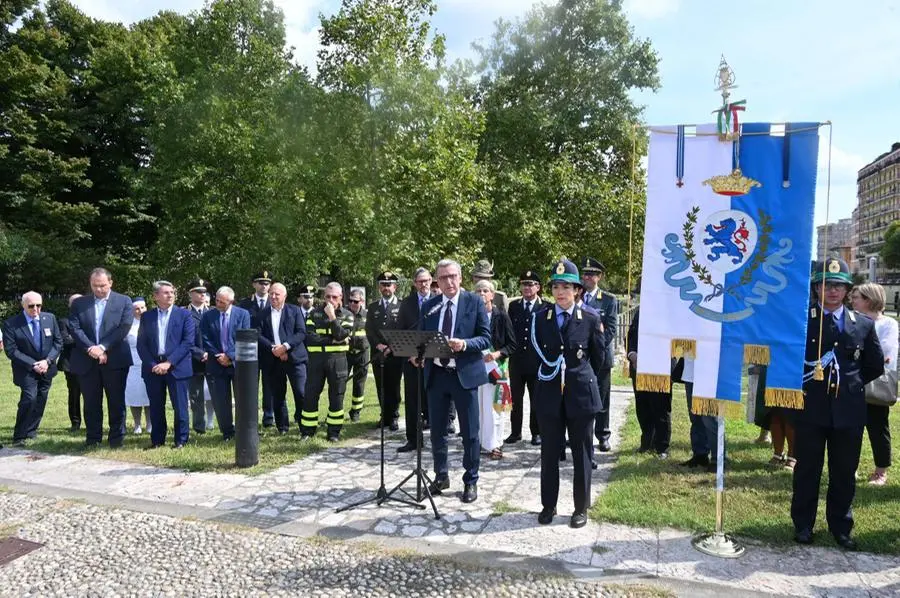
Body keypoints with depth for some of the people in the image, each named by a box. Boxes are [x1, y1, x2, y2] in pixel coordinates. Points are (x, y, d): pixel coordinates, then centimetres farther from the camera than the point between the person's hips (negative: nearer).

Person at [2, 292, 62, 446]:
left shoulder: (50, 318, -1)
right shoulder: (11, 324, -11)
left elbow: (58, 342, 3)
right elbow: (11, 351, -13)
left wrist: (47, 361, -11)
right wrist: (33, 365, -19)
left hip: (46, 368, 4)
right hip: (26, 370, -4)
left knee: (40, 401, 9)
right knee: (30, 398, -18)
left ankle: (31, 431, 25)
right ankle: (19, 437, -6)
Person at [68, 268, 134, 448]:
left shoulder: (124, 302, 4)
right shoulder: (79, 303, 10)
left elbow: (124, 327, -7)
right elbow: (75, 328, -1)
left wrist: (103, 347, -15)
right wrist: (91, 348, -14)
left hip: (115, 359, -2)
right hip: (87, 361, 2)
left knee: (116, 402, 4)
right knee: (91, 403, 9)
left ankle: (116, 439, 13)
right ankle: (92, 439, 19)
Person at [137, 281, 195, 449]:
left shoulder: (184, 315, 2)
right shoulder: (146, 317, 10)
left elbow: (188, 341, -7)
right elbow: (141, 344, 6)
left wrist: (169, 362, -13)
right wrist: (152, 365, -7)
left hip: (177, 367, -2)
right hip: (153, 368, 3)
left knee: (180, 406, 1)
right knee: (156, 407, 9)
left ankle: (181, 440, 12)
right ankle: (157, 439, 21)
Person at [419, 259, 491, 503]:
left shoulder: (475, 302, -3)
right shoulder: (429, 306, 8)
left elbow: (486, 338, -6)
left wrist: (465, 344, -24)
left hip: (464, 374, -3)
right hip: (436, 374, 4)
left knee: (469, 432, 5)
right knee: (437, 430, 13)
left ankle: (470, 481, 20)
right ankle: (441, 476, 31)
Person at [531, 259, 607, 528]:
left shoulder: (591, 320, -3)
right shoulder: (540, 319, 2)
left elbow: (599, 358, 6)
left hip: (581, 394, -1)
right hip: (549, 394, 2)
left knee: (581, 454, 9)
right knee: (549, 454, 10)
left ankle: (581, 508, 23)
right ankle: (548, 505, 24)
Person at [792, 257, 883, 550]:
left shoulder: (864, 324, 6)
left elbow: (875, 365, 14)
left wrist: (851, 383, 8)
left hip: (848, 411, 3)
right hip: (810, 408, -3)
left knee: (844, 473, 13)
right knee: (807, 470, 10)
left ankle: (841, 527, 30)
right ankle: (803, 524, 25)